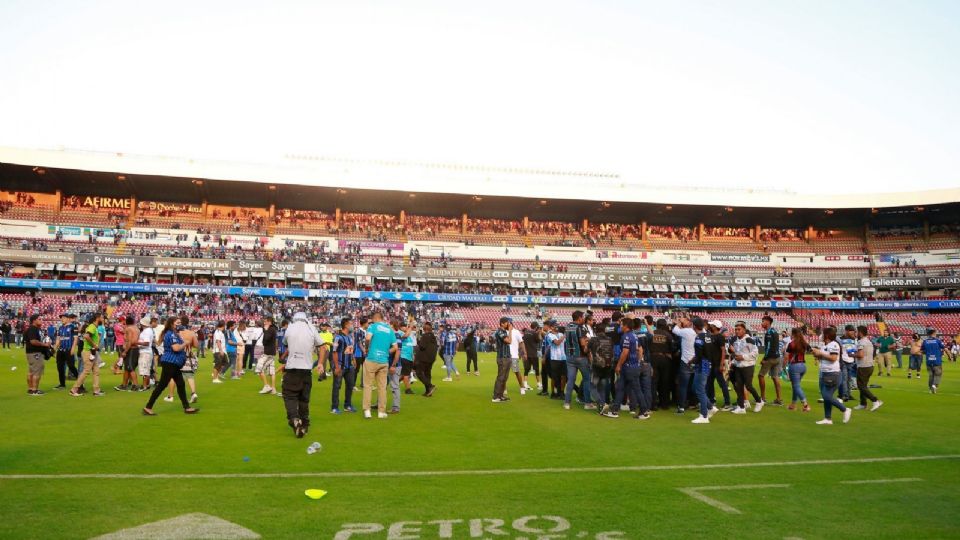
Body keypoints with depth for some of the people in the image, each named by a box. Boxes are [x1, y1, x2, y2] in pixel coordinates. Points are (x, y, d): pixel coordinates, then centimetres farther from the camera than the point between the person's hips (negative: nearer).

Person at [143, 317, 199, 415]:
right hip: (169, 363, -11)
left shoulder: (174, 334, 18)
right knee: (162, 385, -5)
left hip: (174, 364, 11)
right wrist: (185, 344, -11)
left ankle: (187, 407, 11)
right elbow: (176, 348, -26)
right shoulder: (171, 334, -14)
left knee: (181, 385, 9)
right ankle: (148, 407, 2)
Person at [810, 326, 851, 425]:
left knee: (827, 396, -10)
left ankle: (845, 410, 9)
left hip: (832, 374, -9)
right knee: (825, 397, 9)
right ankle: (828, 419, 14)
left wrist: (821, 353, -16)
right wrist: (817, 355, 4)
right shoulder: (825, 346, 15)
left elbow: (833, 358, -23)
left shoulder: (834, 345, -13)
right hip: (824, 374, 9)